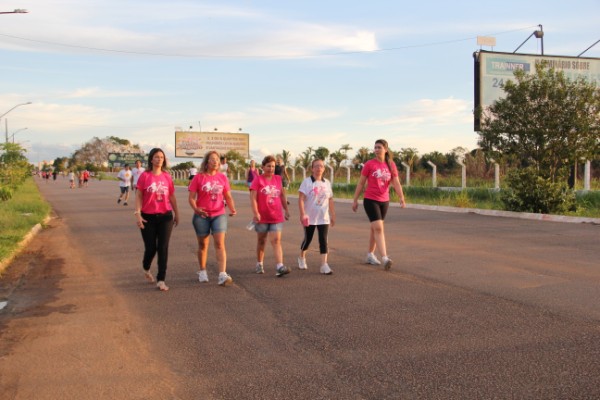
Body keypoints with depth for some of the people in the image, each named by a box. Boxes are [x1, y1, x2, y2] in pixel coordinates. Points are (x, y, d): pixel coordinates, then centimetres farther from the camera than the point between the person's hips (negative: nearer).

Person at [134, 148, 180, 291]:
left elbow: (172, 196, 12)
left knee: (163, 248, -3)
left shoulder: (167, 176, 4)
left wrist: (177, 213, 16)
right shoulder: (144, 176, -3)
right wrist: (138, 213, -13)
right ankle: (146, 268, 39)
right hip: (148, 217, -2)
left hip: (165, 216, 2)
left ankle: (161, 280, 2)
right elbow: (138, 196, -4)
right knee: (151, 248, 6)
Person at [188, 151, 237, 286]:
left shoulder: (222, 177, 6)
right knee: (203, 244, 12)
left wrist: (232, 209, -9)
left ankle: (222, 275, -16)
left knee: (220, 244, -11)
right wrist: (196, 209, -23)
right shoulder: (199, 178, -2)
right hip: (202, 215, -1)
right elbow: (191, 197, -4)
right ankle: (202, 272, 30)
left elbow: (228, 197, 9)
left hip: (219, 215, 1)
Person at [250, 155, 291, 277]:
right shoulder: (258, 180, -5)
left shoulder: (278, 179, 7)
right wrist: (256, 213, -20)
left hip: (276, 217, 2)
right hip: (262, 217, -2)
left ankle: (280, 267, -17)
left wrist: (286, 210, 15)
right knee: (261, 241, 13)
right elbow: (253, 198, -11)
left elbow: (282, 195, 16)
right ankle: (259, 264, 29)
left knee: (276, 241, -8)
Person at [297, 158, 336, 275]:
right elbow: (301, 199, -12)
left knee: (323, 240, -5)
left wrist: (333, 215, 12)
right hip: (310, 217, -3)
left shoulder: (327, 183, 7)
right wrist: (302, 214, -21)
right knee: (307, 239, 10)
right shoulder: (307, 182, -7)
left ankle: (324, 265, -7)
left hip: (324, 218, 3)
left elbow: (330, 200, 12)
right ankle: (302, 258, 36)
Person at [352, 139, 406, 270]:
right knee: (378, 228, -15)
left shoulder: (391, 165, 3)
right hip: (370, 200, -4)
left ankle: (370, 255, 28)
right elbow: (361, 183, -1)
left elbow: (396, 183, -2)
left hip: (384, 201, 4)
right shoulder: (369, 164, -5)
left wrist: (401, 198, -16)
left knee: (375, 228, 14)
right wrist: (355, 200, 0)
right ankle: (385, 258, -21)